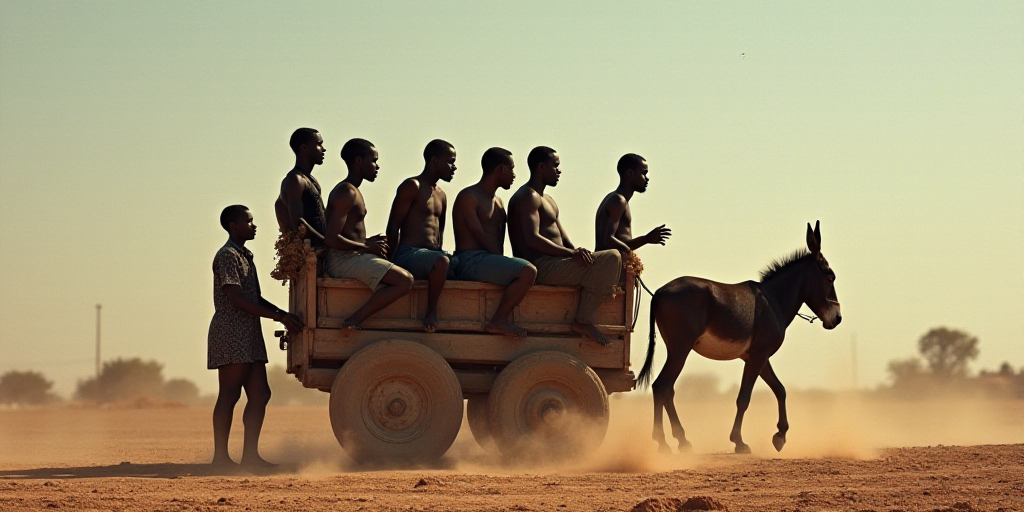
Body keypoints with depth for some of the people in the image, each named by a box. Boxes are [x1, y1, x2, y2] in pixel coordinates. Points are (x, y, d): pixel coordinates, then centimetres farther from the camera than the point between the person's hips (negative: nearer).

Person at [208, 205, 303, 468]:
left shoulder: (245, 256, 21)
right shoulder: (227, 256, -9)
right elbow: (237, 300, -17)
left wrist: (284, 314, 9)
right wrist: (279, 317, -18)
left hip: (249, 336, 9)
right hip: (230, 334, -9)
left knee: (259, 394, 4)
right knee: (229, 395, -9)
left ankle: (250, 455, 6)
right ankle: (221, 456, -8)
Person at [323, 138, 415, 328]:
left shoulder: (351, 191, 20)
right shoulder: (347, 193, -12)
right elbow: (331, 239, -21)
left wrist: (368, 242, 12)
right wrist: (367, 247, -11)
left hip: (349, 258, 10)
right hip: (344, 260, -10)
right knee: (405, 280, -22)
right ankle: (354, 320, -24)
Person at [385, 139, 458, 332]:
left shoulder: (441, 195, 24)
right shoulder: (412, 186, -3)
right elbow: (393, 226, -8)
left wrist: (440, 254, 14)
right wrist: (392, 261, -14)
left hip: (431, 254, 9)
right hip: (408, 254, -9)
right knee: (441, 261, -38)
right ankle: (431, 313, -26)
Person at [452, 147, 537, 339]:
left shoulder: (498, 202, 25)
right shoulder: (468, 197, -3)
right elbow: (479, 236, -12)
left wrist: (503, 263, 0)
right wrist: (502, 260, -18)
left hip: (490, 260, 10)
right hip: (470, 261, -10)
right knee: (528, 271, -26)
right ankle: (498, 321, -20)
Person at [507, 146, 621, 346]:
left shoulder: (547, 200, 24)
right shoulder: (528, 197, -10)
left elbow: (563, 238, 21)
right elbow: (533, 239, -22)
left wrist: (578, 252, 0)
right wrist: (571, 253, -23)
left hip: (550, 264, 11)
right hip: (539, 266, -11)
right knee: (611, 258, -20)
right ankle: (583, 321, -17)